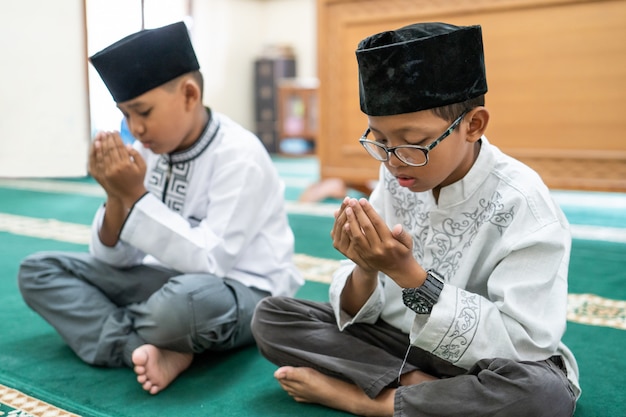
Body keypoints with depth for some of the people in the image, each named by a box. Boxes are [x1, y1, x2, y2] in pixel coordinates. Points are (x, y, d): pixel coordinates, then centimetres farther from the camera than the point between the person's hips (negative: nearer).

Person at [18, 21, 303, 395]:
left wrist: (136, 196, -26)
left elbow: (207, 261, -26)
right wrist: (117, 197, -18)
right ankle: (157, 351, -19)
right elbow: (115, 261, 1)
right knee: (39, 269, -1)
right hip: (172, 279, 8)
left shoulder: (239, 157, -19)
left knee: (188, 299, -43)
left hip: (245, 293, -7)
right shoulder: (150, 151, 0)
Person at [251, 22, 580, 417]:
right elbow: (357, 311, -2)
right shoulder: (396, 181, -6)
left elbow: (521, 344, -24)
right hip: (396, 342, 4)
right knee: (270, 316, -7)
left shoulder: (522, 204, -20)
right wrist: (366, 271, -26)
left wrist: (407, 272, -30)